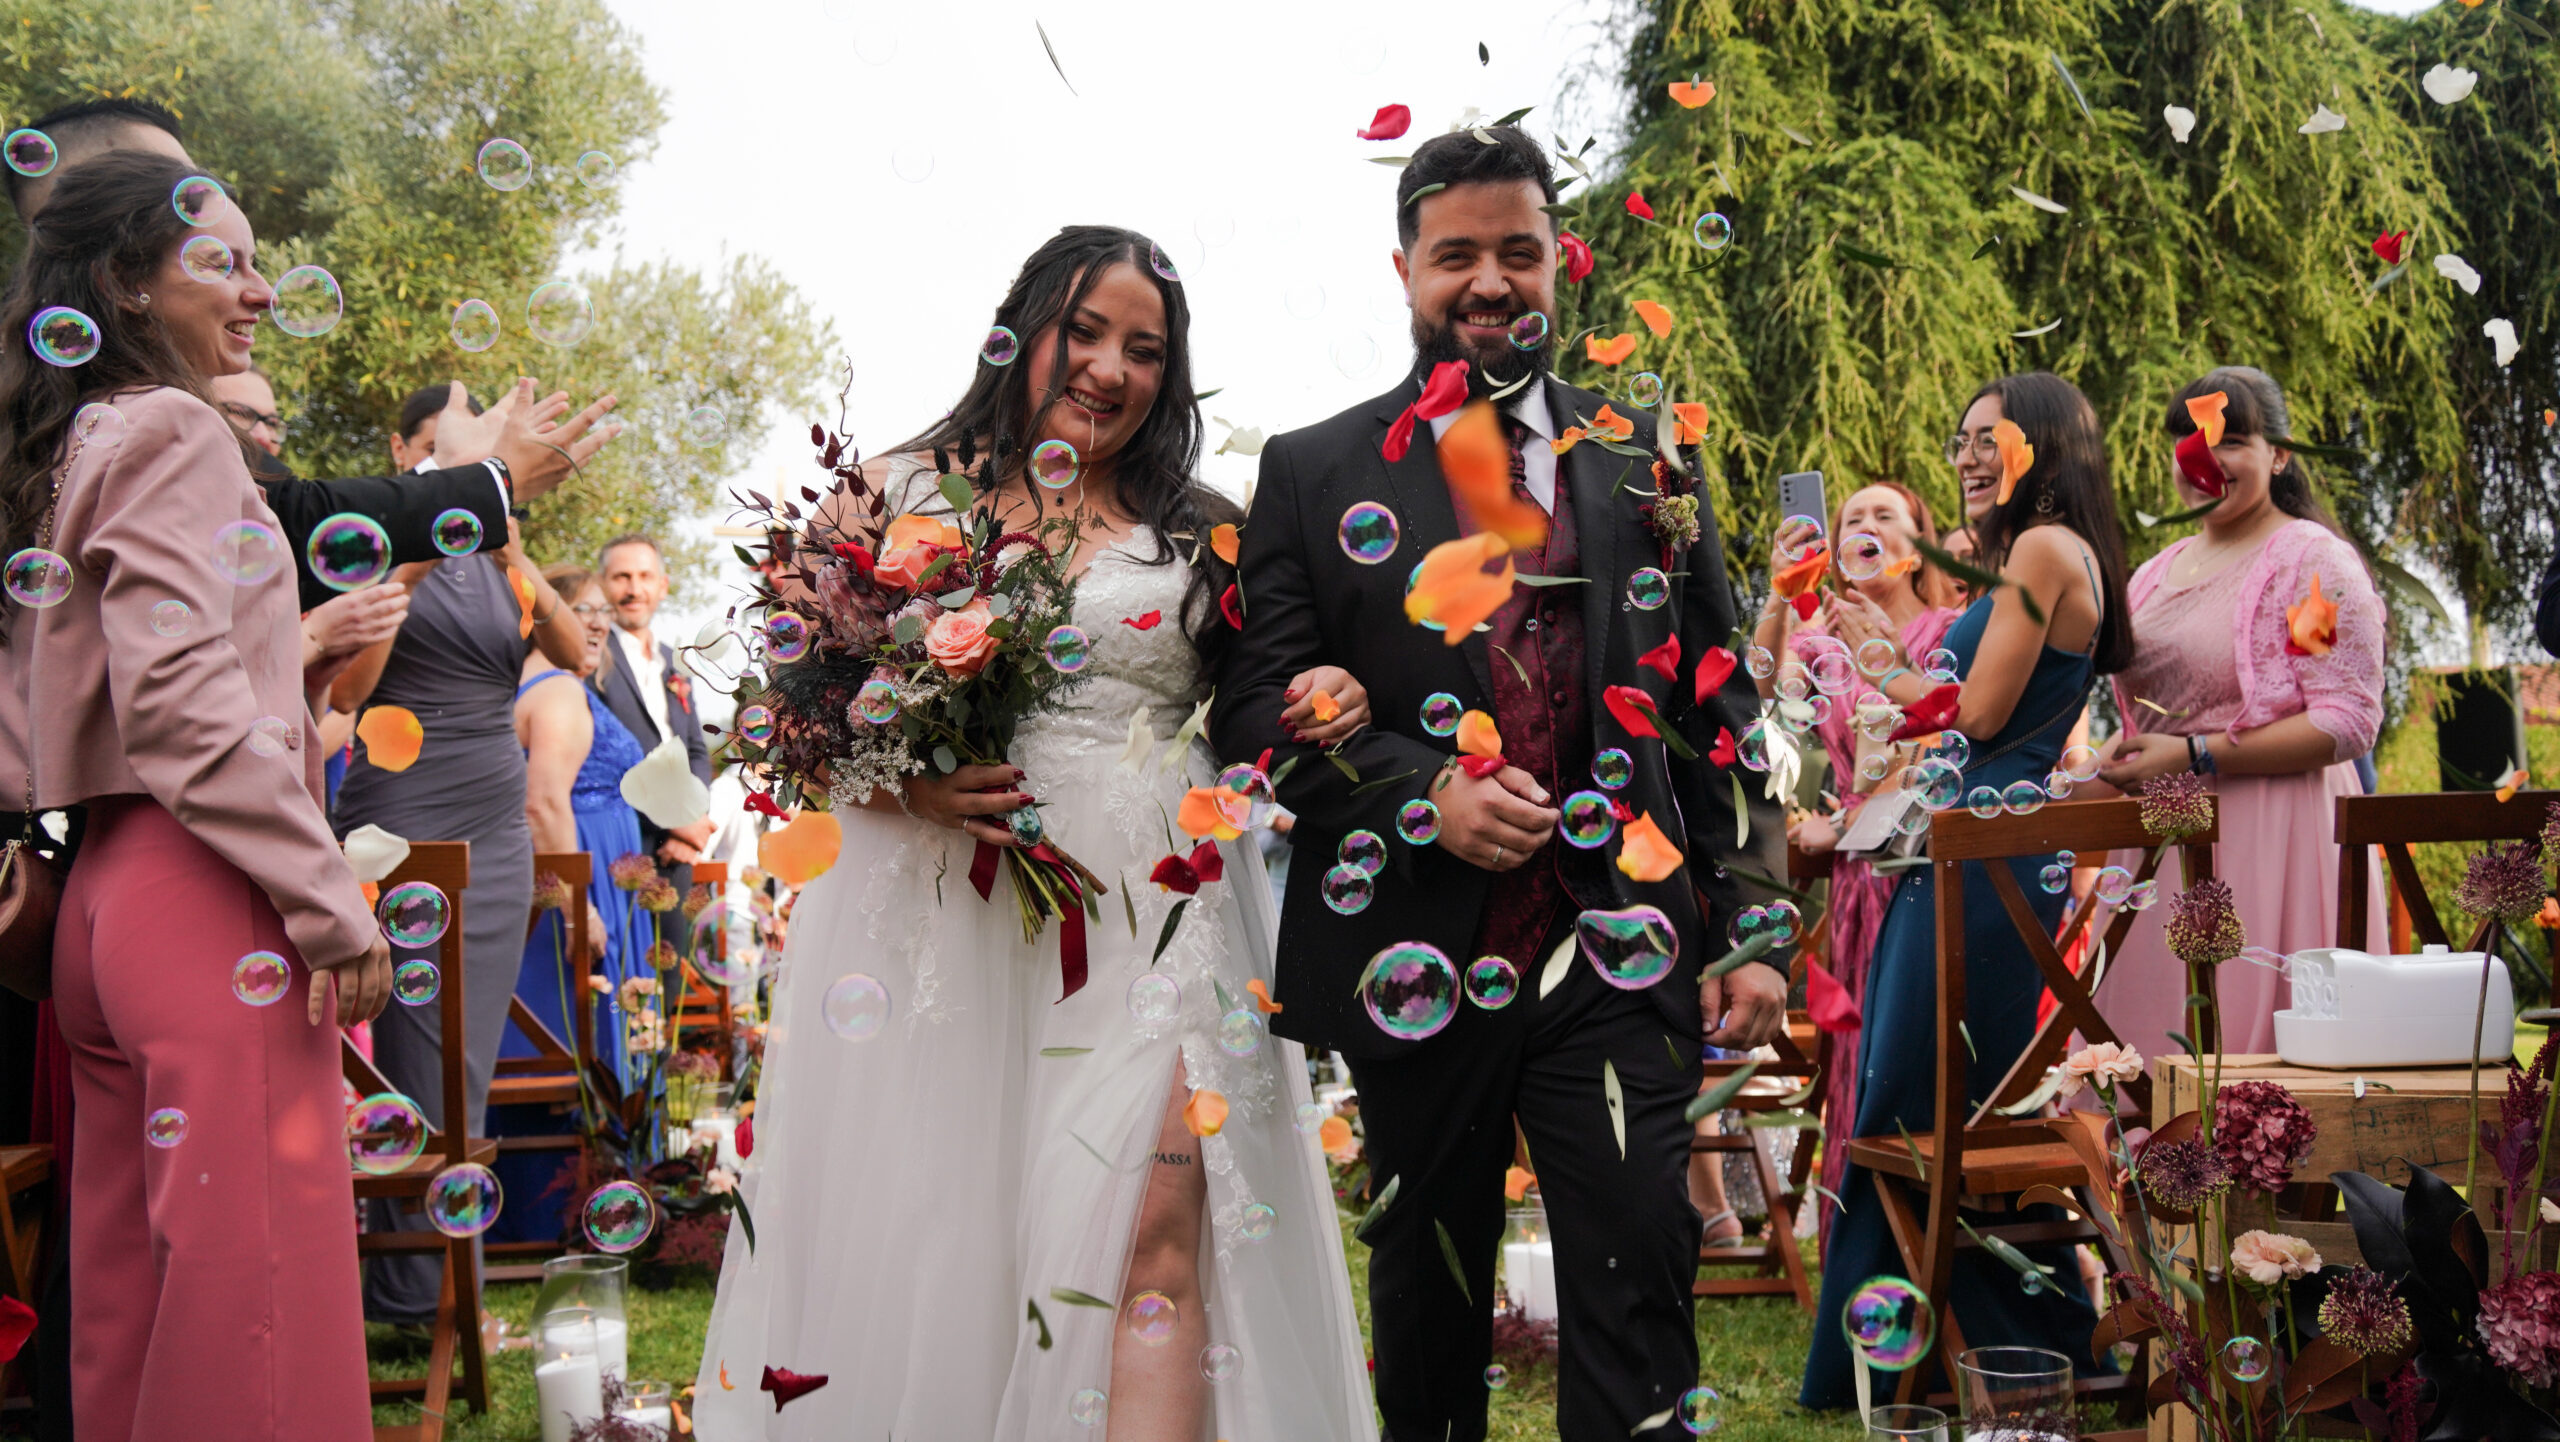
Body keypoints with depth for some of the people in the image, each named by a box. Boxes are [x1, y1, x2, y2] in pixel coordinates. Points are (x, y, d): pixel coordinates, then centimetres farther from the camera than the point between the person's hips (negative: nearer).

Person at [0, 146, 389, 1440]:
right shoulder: (169, 430, -6)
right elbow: (178, 692, -17)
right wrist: (333, 904, -18)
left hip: (104, 892, 10)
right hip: (208, 898, -10)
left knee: (136, 1283, 12)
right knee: (251, 1278, -9)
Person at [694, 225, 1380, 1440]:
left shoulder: (1202, 532, 15)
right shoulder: (898, 495, 10)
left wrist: (1328, 702, -2)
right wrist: (903, 782, -11)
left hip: (1149, 917, 1)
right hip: (942, 917, 0)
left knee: (1156, 1234, -14)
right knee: (927, 1243, -2)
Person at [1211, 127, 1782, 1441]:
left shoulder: (1647, 458, 10)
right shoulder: (1312, 472, 4)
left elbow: (1718, 713, 9)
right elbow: (1256, 707, -2)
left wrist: (1749, 931, 3)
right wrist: (1422, 791, -18)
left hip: (1619, 953, 1)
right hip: (1417, 959, 0)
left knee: (1639, 1284, -4)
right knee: (1427, 1307, 14)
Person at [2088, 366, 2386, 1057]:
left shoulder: (2314, 560, -6)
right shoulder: (2156, 573, 16)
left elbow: (2349, 722, -13)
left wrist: (2195, 756, -18)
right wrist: (2122, 757, 5)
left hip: (2270, 839, -7)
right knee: (2153, 1031, 5)